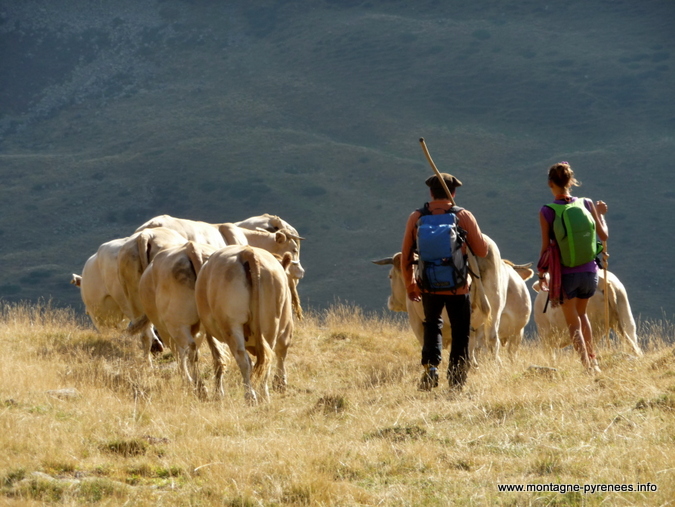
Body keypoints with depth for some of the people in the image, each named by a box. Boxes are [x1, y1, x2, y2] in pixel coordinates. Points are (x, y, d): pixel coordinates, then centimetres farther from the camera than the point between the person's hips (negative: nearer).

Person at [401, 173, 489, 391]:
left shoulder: (416, 217, -1)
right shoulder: (464, 216, -7)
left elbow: (406, 256, 4)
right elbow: (482, 250, -3)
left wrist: (410, 285, 17)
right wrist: (478, 234, 18)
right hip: (458, 287, -2)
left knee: (432, 325, 24)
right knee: (460, 334, 11)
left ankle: (430, 365, 3)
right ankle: (456, 384, 9)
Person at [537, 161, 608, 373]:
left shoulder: (546, 212, -10)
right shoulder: (586, 204, -3)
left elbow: (546, 247, -7)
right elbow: (603, 236, 4)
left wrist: (542, 273, 6)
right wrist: (600, 214, 22)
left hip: (565, 274, -3)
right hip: (589, 271, 3)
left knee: (573, 322, 12)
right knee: (581, 313, 29)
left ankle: (588, 366, 5)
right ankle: (592, 359, 29)